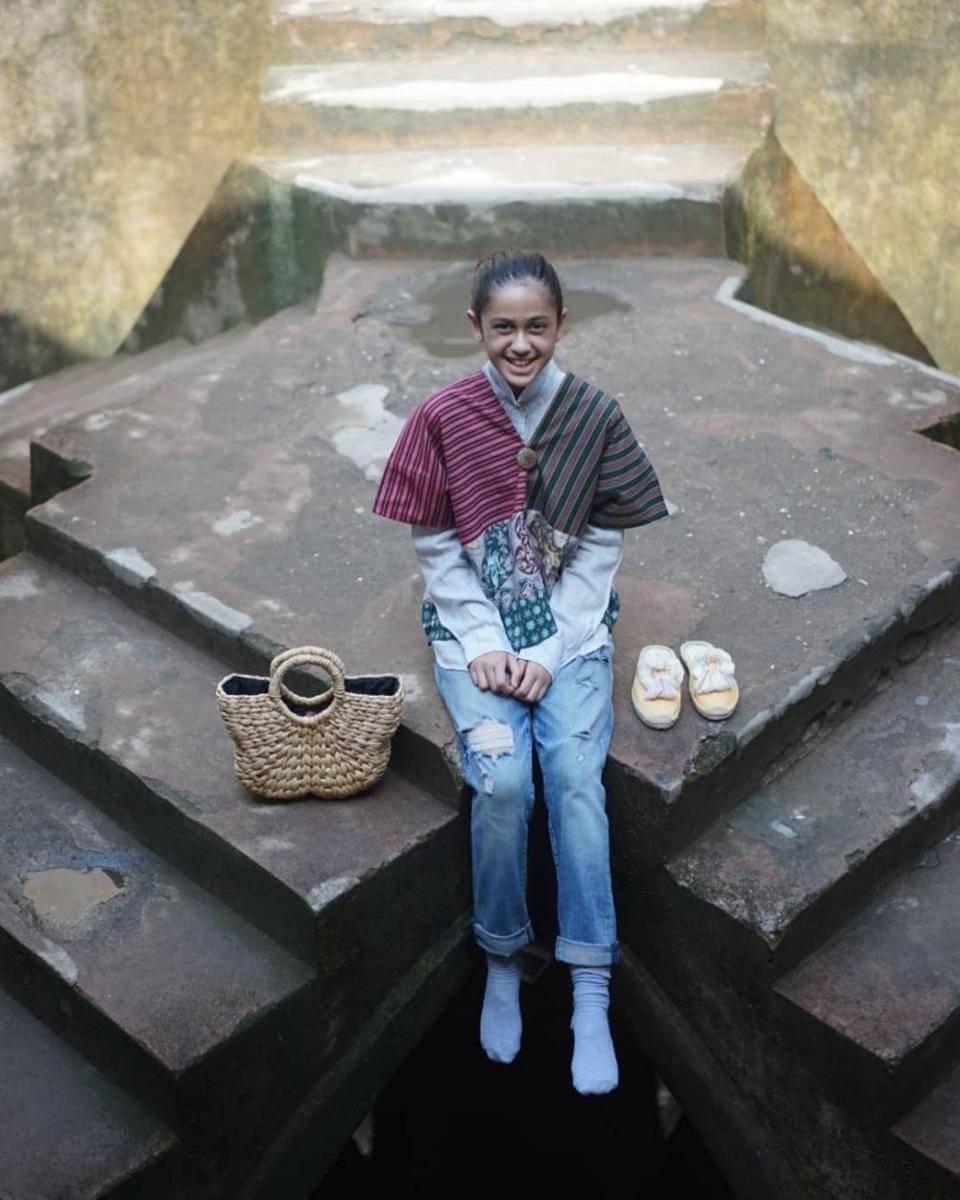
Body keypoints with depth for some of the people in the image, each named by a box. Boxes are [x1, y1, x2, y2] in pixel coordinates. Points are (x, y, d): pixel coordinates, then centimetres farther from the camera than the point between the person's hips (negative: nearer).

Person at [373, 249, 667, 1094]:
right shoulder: (442, 417, -5)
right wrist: (484, 644, -11)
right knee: (503, 779, -23)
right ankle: (502, 961, 0)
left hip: (571, 626, 1)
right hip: (474, 627, 0)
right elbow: (434, 546, -1)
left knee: (576, 776, -22)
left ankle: (592, 999, -14)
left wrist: (550, 648, -11)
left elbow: (603, 547, -1)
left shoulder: (595, 415, -3)